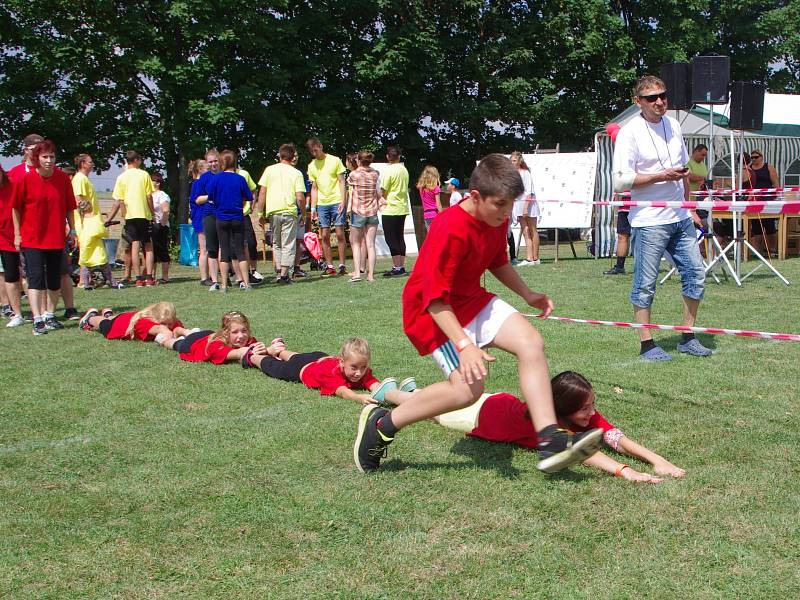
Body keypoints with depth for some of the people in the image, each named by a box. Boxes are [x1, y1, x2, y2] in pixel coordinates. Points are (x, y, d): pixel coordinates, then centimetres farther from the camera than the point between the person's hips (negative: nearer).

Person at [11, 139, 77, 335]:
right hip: (32, 237, -3)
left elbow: (69, 207, 8)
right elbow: (16, 208, -1)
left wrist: (72, 230, 7)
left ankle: (50, 315, 23)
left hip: (56, 237, 3)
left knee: (54, 279, 9)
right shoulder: (24, 179, -8)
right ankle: (37, 320, -12)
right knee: (35, 277, -9)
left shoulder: (63, 178, -2)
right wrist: (17, 234, -2)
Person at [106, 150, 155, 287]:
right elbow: (149, 197, -2)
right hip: (144, 215, -1)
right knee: (148, 246, 6)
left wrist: (109, 219, 5)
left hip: (130, 216, 1)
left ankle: (139, 279, -5)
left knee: (135, 246, 0)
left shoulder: (121, 177, 3)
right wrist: (152, 214, 8)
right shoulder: (144, 175, 0)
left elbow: (117, 202, -1)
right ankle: (149, 277, -1)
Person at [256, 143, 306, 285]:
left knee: (276, 243, 18)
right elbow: (300, 198, -6)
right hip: (290, 212, -2)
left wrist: (261, 213, 8)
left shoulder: (269, 170, 5)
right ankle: (284, 274, -2)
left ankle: (279, 270, 8)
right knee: (288, 245, 4)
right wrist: (303, 214, 7)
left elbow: (262, 193, 3)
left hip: (272, 211, 2)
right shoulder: (296, 173, 1)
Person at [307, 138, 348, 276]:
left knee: (339, 233, -6)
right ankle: (329, 266, 7)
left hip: (336, 202, -4)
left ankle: (342, 265, 0)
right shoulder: (311, 166, 10)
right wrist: (313, 208, 7)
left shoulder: (335, 161, 0)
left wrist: (342, 201, -10)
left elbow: (342, 182, -1)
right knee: (324, 236, 1)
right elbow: (314, 188, 14)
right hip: (321, 204, 4)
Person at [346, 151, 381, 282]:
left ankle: (357, 273, -3)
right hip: (372, 212, 3)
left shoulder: (353, 174, -9)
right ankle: (371, 274, 1)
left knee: (356, 243, 8)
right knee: (370, 245, 3)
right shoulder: (375, 174, 1)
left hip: (357, 212, -3)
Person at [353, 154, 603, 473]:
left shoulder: (498, 219, -2)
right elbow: (435, 298, -29)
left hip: (472, 300, 9)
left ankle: (549, 440, -10)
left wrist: (527, 294, 11)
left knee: (531, 342, -9)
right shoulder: (450, 230, -29)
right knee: (469, 387, -21)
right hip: (431, 312, -8)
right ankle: (381, 423, -5)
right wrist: (465, 344, -36)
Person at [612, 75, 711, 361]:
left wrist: (690, 208, 22)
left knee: (695, 272, 7)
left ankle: (688, 338, 19)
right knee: (645, 283, -1)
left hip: (680, 218, 7)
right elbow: (621, 180, -15)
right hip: (649, 221, -7)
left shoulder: (674, 126, 12)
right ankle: (647, 345, 8)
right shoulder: (630, 132, -9)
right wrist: (662, 176, -18)